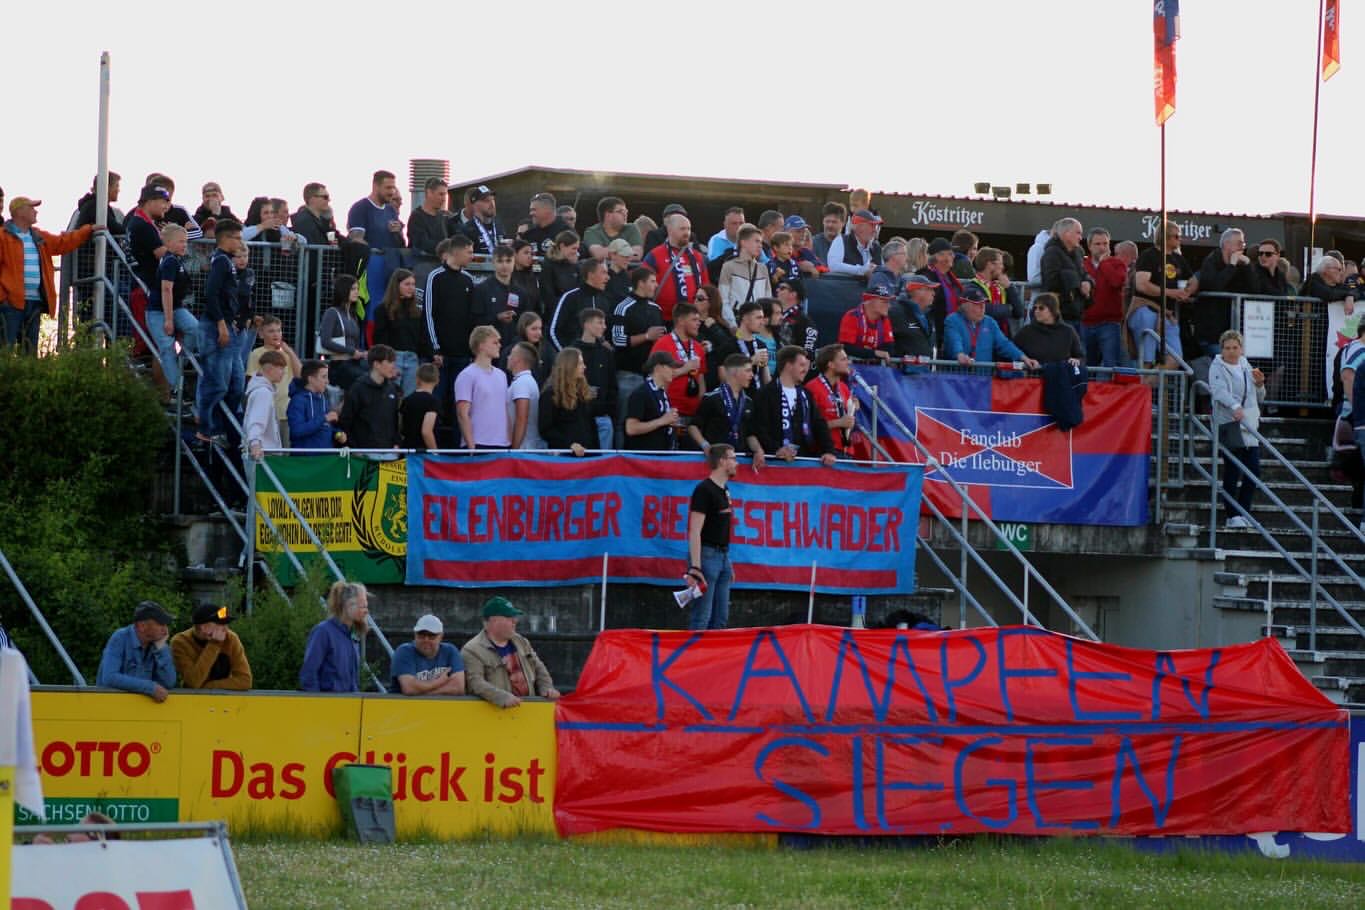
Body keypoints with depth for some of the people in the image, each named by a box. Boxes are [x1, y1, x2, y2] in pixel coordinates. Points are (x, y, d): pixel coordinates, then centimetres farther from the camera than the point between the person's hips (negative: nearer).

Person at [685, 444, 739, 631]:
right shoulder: (704, 490, -12)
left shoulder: (724, 489, 15)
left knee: (721, 618, 9)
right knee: (702, 617, -9)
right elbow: (695, 532, -17)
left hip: (723, 555, 9)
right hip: (706, 554, -9)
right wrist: (695, 568, -23)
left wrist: (729, 564, 21)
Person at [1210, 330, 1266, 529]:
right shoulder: (1217, 368, -1)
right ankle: (1233, 516, -4)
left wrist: (1259, 384, 3)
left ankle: (1244, 513, 13)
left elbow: (1259, 399, 24)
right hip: (1228, 424, -6)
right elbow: (1220, 392, -21)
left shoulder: (1246, 367, 19)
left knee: (1253, 470, 2)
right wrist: (1235, 407, -39)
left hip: (1249, 425, 6)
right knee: (1233, 471, -8)